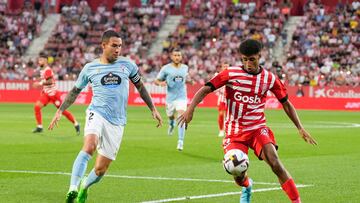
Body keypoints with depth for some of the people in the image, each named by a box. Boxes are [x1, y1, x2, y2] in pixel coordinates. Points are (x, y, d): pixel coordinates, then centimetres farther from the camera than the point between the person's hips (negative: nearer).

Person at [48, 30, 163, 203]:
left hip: (117, 122, 2)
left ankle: (84, 187, 32)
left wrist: (153, 109, 19)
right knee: (89, 146, -33)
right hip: (97, 114, -2)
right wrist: (60, 111, 10)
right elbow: (75, 91, 16)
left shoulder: (127, 65, 6)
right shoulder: (90, 68, 4)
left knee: (101, 169, 1)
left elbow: (140, 86, 20)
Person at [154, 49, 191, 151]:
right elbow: (156, 81, 0)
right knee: (171, 116, 16)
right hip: (170, 97, 0)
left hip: (181, 97, 0)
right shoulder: (166, 68, -5)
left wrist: (189, 80, 4)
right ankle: (171, 124, 55)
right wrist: (161, 83, -22)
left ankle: (180, 142, -16)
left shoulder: (185, 68, 4)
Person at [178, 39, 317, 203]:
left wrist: (300, 128, 6)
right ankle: (247, 187, 36)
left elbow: (286, 104, 11)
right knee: (238, 177, -3)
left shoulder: (269, 78, 0)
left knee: (274, 163, -24)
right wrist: (191, 109, -26)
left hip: (258, 128, 0)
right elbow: (205, 89, -10)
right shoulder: (231, 74, -6)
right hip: (234, 132, 0)